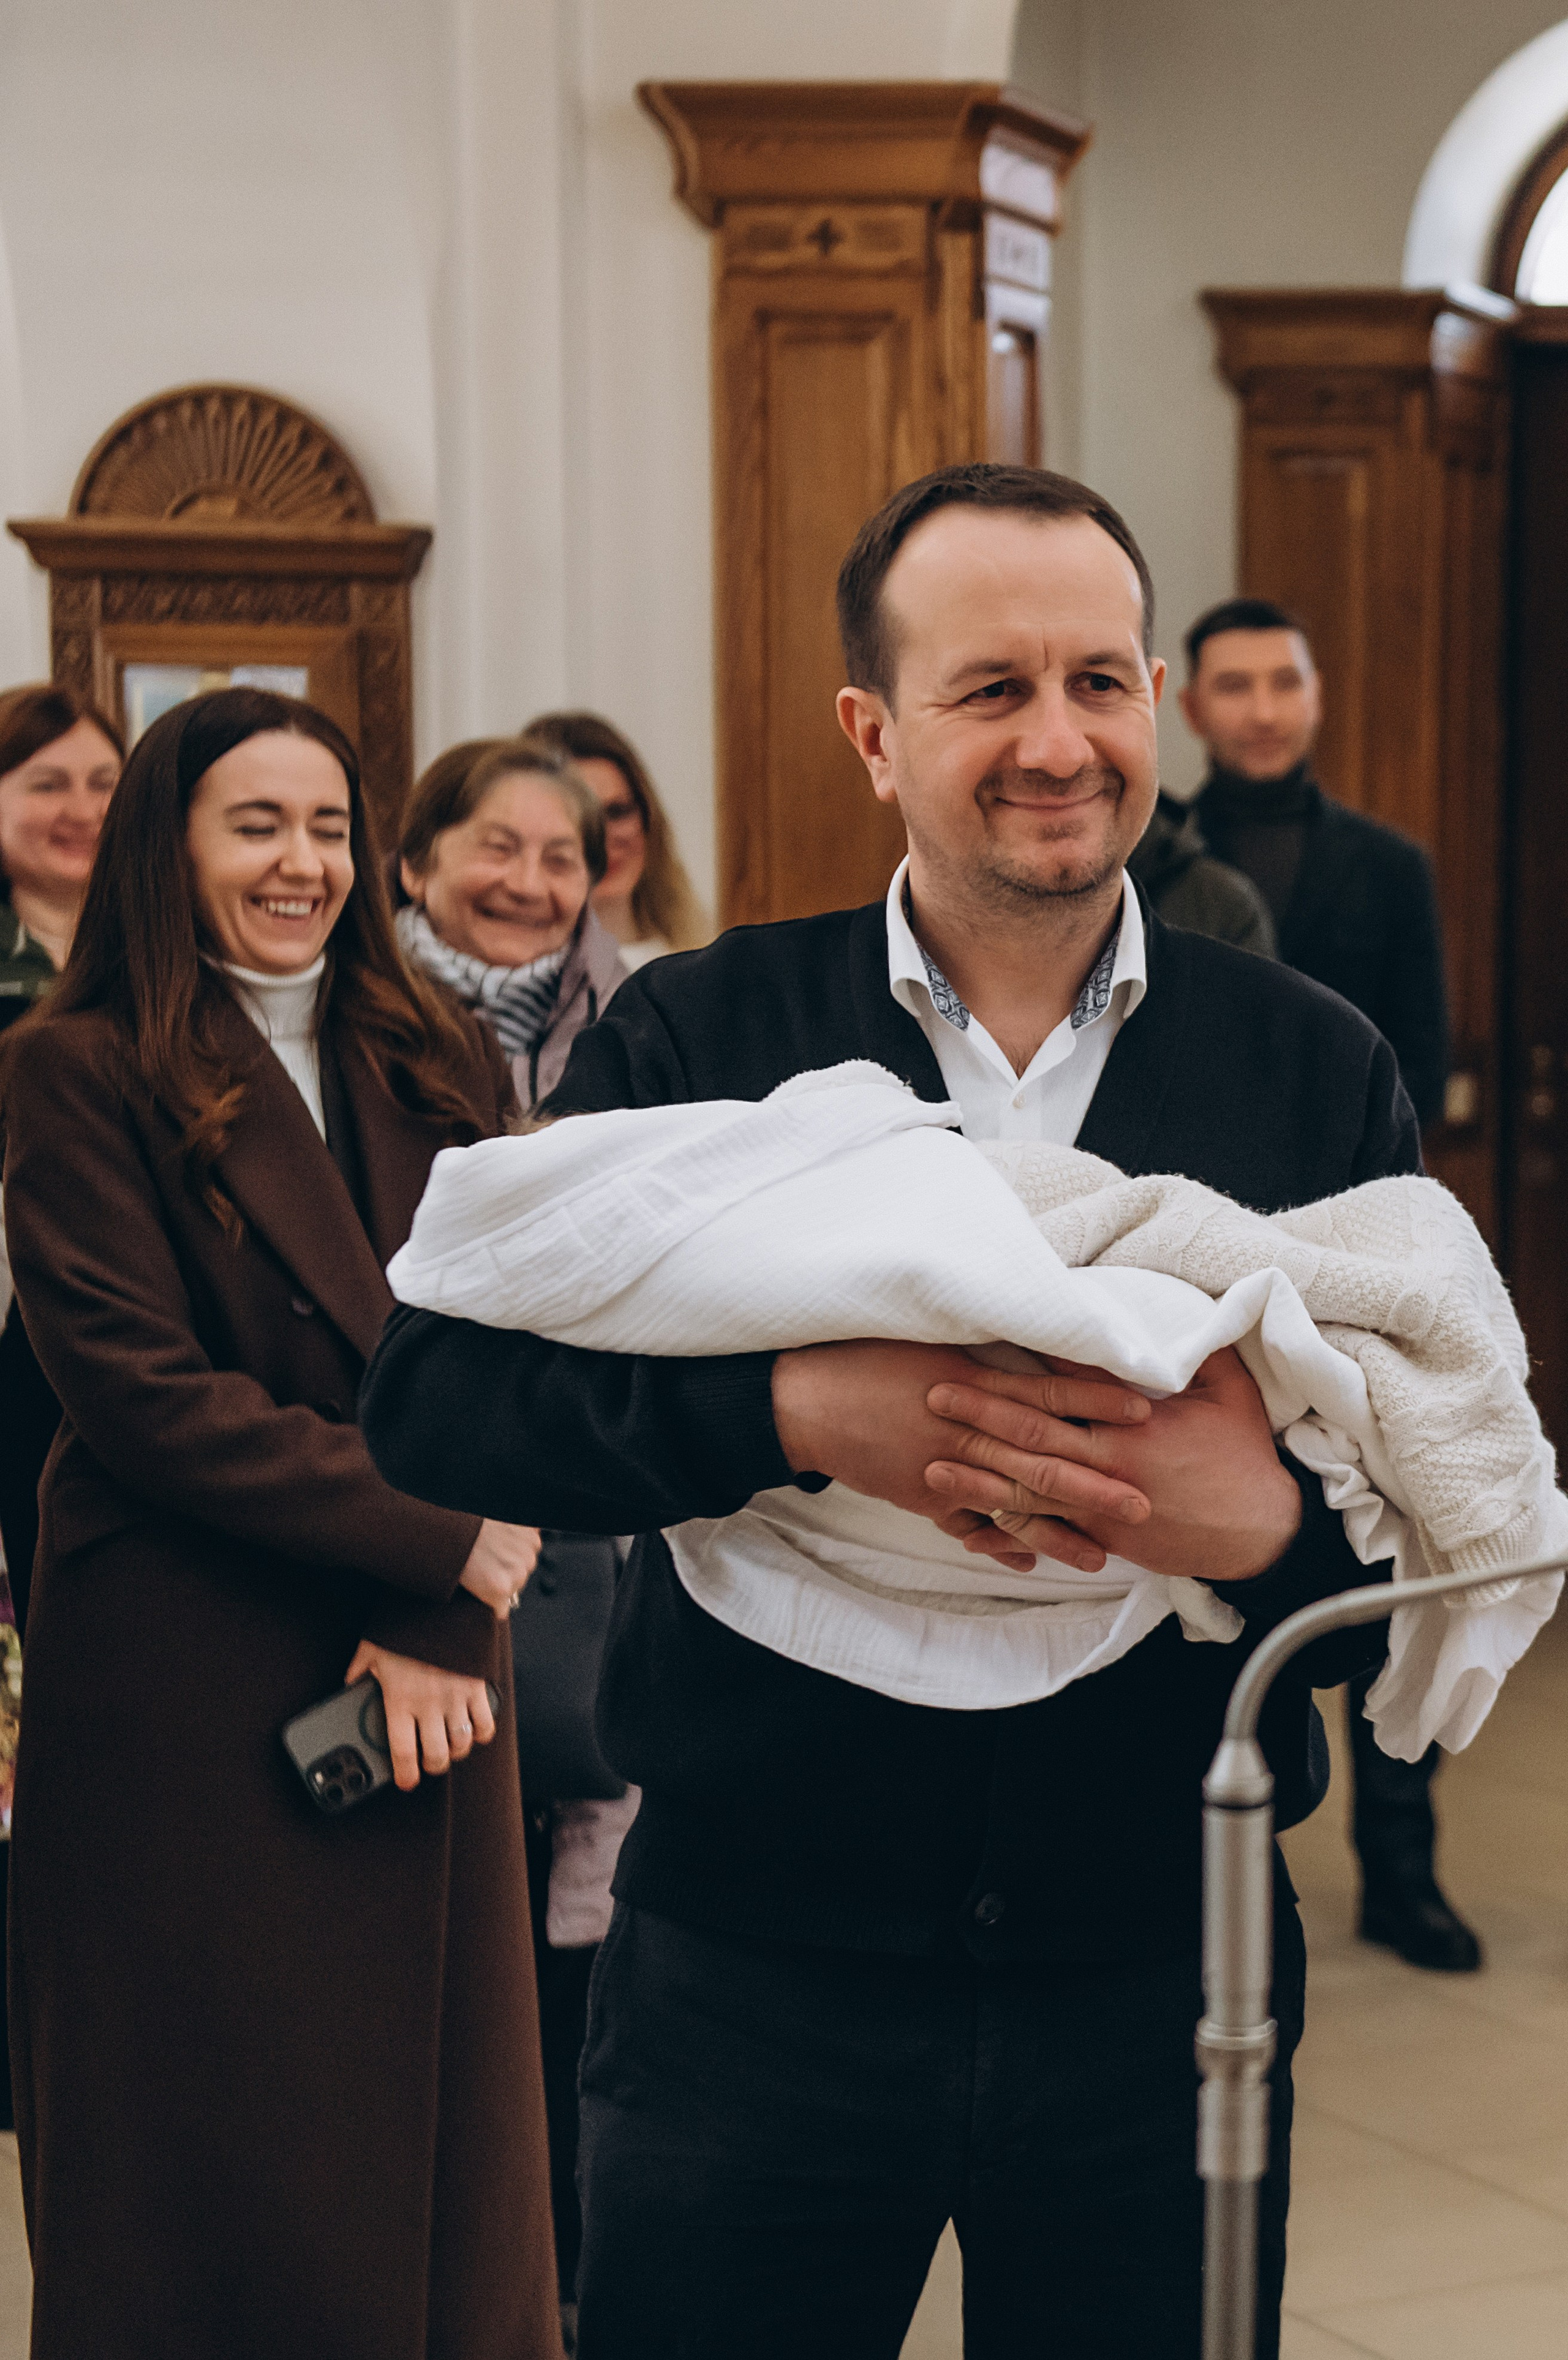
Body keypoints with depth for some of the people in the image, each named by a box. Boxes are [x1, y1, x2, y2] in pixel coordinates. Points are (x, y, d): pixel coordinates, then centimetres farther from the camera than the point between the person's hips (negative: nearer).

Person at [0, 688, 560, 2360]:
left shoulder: (442, 1073, 11)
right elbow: (135, 1386, -13)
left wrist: (441, 1624, -12)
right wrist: (444, 1542, -16)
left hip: (421, 1686, 5)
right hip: (180, 1701, -4)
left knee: (434, 2145, 10)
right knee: (212, 2179, 4)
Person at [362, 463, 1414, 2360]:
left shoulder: (1319, 1074, 1)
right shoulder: (698, 1038, -1)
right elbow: (431, 1392, -11)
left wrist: (1274, 1523, -25)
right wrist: (796, 1409, -27)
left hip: (1156, 1988, 1)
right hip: (754, 1975, -1)